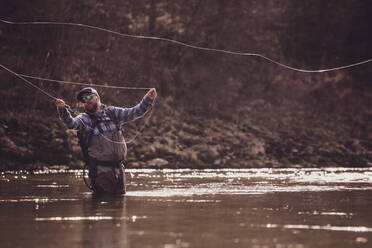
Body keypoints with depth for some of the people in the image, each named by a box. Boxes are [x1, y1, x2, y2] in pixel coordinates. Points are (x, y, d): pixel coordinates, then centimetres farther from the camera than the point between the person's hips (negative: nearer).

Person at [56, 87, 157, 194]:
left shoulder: (112, 112, 13)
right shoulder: (85, 118, 1)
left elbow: (135, 112, 13)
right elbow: (71, 123, -19)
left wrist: (148, 99, 0)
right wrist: (62, 109, -37)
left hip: (118, 167, 4)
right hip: (101, 170, -4)